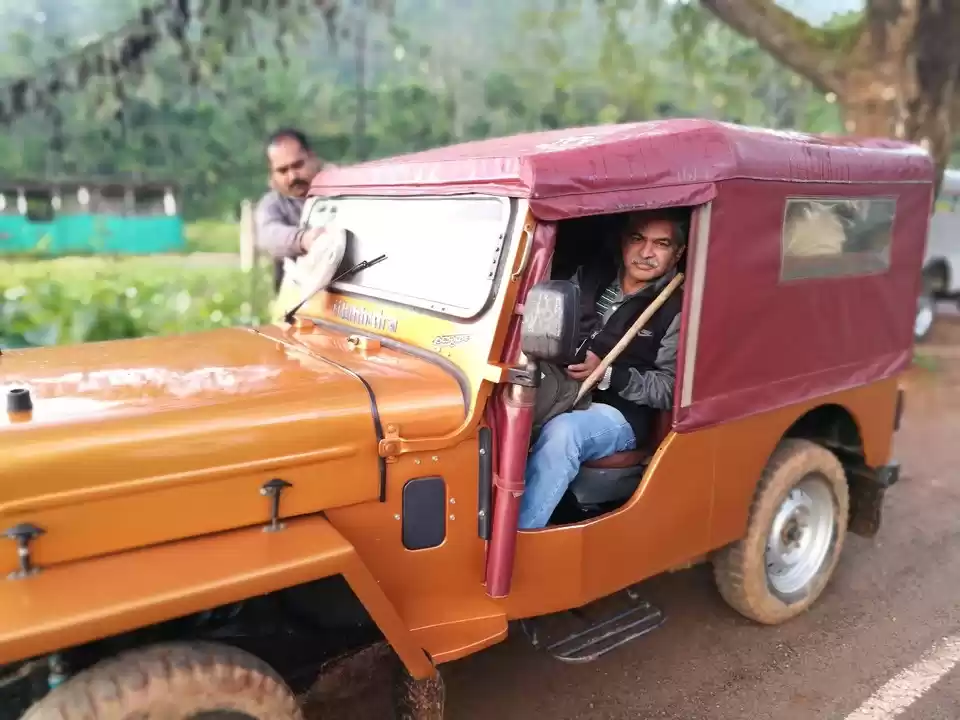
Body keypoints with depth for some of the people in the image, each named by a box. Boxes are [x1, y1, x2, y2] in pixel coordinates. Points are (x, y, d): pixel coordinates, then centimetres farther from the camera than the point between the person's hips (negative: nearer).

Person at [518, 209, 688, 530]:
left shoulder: (676, 310, -6)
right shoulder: (589, 276, 9)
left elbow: (668, 390, -8)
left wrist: (606, 374, -19)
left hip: (619, 413, -5)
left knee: (561, 432, -36)